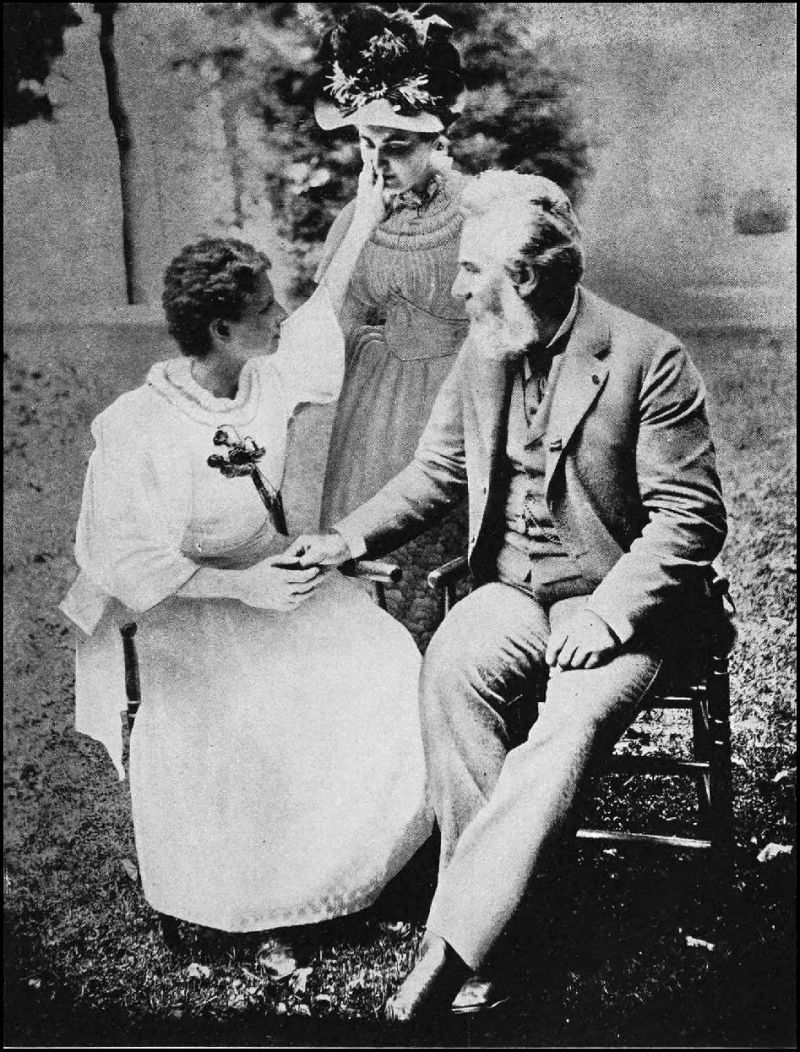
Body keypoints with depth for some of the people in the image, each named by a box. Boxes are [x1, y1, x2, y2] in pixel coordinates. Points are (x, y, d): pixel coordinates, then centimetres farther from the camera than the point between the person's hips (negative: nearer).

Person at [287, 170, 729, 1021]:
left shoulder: (649, 358, -10)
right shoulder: (482, 354, 7)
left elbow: (691, 517, -11)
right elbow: (435, 472, 16)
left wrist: (606, 615, -21)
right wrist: (353, 537, -2)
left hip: (620, 601, -4)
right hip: (512, 591, 5)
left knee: (572, 721, -32)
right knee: (450, 669, -27)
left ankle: (453, 943, -28)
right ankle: (479, 923, -23)